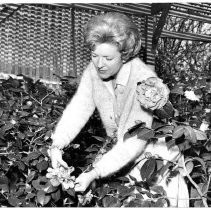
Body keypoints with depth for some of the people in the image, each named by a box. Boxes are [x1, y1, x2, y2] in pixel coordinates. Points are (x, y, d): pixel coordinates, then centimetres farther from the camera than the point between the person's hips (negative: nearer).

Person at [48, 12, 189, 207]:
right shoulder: (93, 71, -15)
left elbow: (135, 140, -35)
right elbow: (77, 110, -16)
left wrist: (94, 174, -40)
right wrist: (57, 146, -32)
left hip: (156, 153, -5)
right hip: (122, 153, 5)